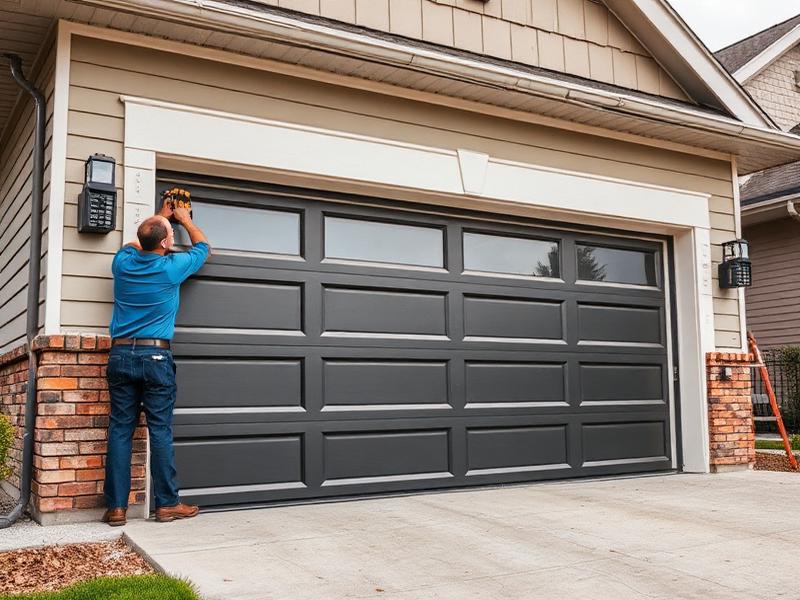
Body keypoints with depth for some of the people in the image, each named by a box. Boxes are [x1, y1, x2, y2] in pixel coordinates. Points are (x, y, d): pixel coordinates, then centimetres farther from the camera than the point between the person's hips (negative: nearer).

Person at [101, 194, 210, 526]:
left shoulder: (123, 262, 5)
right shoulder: (172, 267, -5)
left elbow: (135, 243, 31)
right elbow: (203, 247, 16)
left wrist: (160, 217, 40)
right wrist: (186, 219, 31)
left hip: (120, 355, 4)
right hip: (155, 356, -4)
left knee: (120, 429, 4)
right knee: (160, 430, 0)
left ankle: (116, 506, 7)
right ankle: (167, 504, 7)